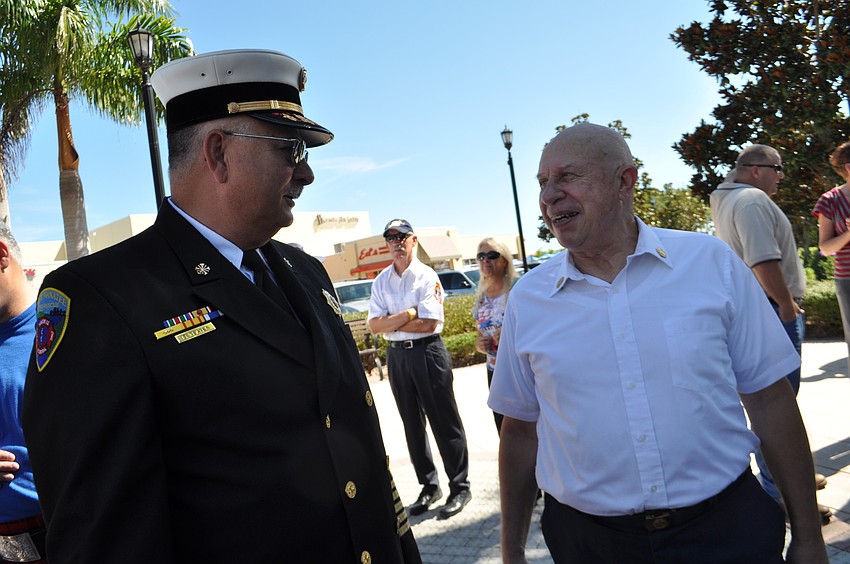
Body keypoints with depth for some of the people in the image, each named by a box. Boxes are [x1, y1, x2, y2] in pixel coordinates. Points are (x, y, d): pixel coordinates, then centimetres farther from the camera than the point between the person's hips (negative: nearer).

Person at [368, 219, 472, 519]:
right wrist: (409, 314, -15)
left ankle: (460, 487, 14)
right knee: (412, 424, 13)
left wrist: (390, 322, -9)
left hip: (427, 352, -5)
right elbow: (374, 325, -2)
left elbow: (429, 324, -17)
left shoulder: (427, 276, -7)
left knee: (444, 422, 1)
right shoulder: (381, 281, 7)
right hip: (396, 355, 5)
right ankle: (429, 486, 27)